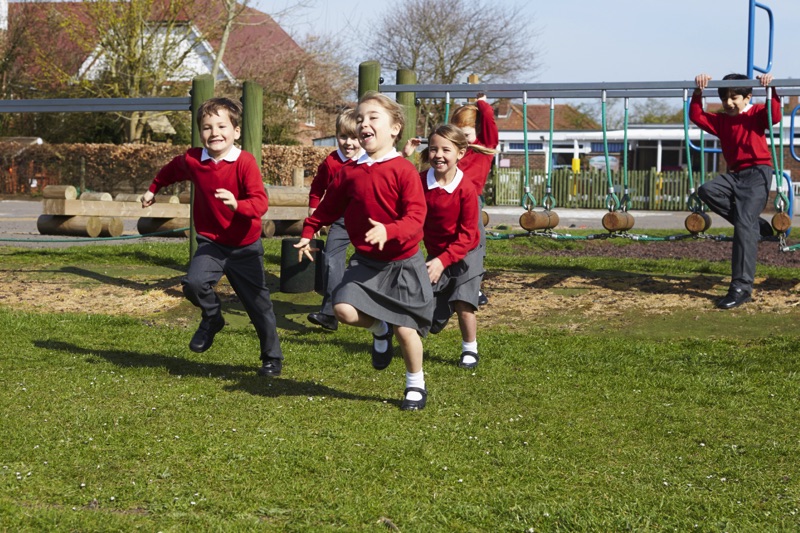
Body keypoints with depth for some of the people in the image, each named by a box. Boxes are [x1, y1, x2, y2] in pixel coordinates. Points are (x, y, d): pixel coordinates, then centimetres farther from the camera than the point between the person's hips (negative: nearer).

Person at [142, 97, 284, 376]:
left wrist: (237, 205, -45)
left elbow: (260, 202, -26)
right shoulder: (192, 160, -5)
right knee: (193, 283, -25)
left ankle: (272, 358, 26)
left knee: (259, 306, 6)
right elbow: (171, 170, 21)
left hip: (245, 247, -2)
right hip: (210, 243, 2)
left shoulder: (245, 162, -17)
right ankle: (212, 317, 7)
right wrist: (152, 189, 31)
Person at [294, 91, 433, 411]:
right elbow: (329, 206, 14)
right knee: (344, 309, -18)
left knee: (405, 329, -2)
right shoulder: (350, 173, 1)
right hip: (365, 262, 4)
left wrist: (388, 231, -37)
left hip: (402, 262, -4)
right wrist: (308, 233, 7)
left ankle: (416, 385, 24)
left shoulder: (404, 170, -14)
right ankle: (380, 329, 16)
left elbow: (415, 217, -21)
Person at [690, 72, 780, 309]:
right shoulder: (721, 120, 17)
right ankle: (755, 225, -12)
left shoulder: (757, 114, 4)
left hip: (758, 172, -6)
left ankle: (742, 287, -23)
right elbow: (697, 116, 7)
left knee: (743, 222, -21)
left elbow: (774, 115, -17)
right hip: (735, 175, 6)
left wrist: (770, 90, -25)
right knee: (707, 190, -23)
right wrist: (698, 92, -3)